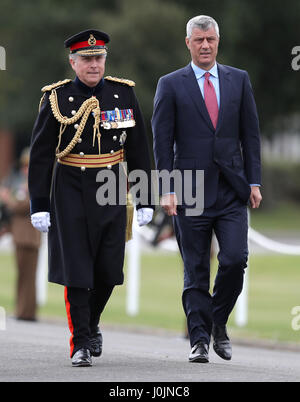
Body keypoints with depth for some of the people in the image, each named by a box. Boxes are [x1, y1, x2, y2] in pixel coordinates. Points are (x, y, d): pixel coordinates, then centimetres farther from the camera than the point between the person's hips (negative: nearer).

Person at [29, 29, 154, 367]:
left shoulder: (124, 94, 3)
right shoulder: (56, 99, -4)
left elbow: (139, 151, 7)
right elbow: (40, 155, -2)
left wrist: (145, 200, 4)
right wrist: (39, 205, -7)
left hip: (112, 193, 2)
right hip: (71, 195, -2)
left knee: (108, 269, 5)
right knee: (76, 268, -6)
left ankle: (91, 324, 32)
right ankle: (81, 344, -1)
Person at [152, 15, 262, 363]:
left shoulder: (238, 80, 10)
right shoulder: (170, 85, 2)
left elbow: (250, 134, 11)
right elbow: (162, 140, 0)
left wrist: (254, 182, 3)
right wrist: (167, 190, -8)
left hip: (232, 191, 2)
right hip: (191, 192, -2)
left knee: (235, 259, -10)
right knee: (195, 270, 1)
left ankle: (218, 322, 13)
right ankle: (199, 339, 8)